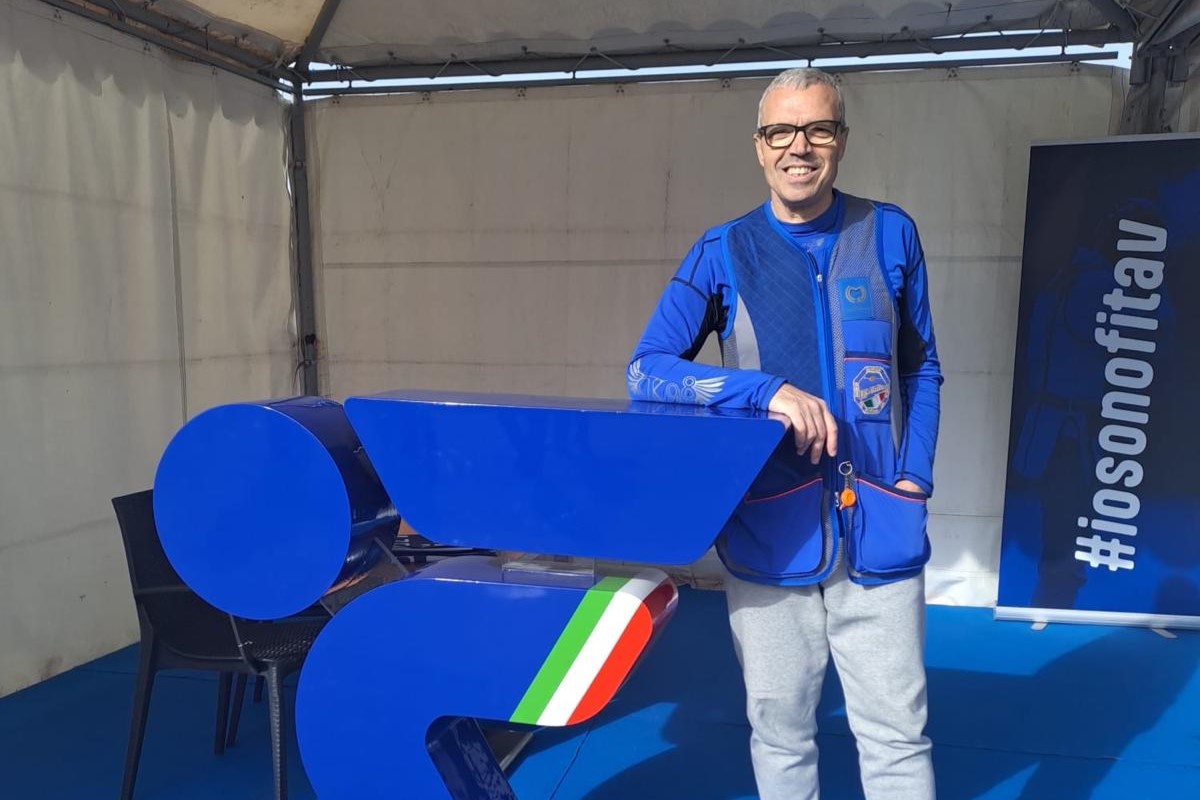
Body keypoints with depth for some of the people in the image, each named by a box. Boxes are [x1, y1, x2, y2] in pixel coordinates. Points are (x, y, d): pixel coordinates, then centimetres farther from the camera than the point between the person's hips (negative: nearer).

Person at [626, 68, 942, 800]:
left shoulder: (891, 235, 4)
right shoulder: (724, 253, 0)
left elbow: (921, 368, 12)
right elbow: (646, 371, -6)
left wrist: (917, 476, 0)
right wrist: (767, 391, -19)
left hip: (879, 529, 1)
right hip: (770, 533, 0)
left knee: (897, 734, 9)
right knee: (780, 736, 13)